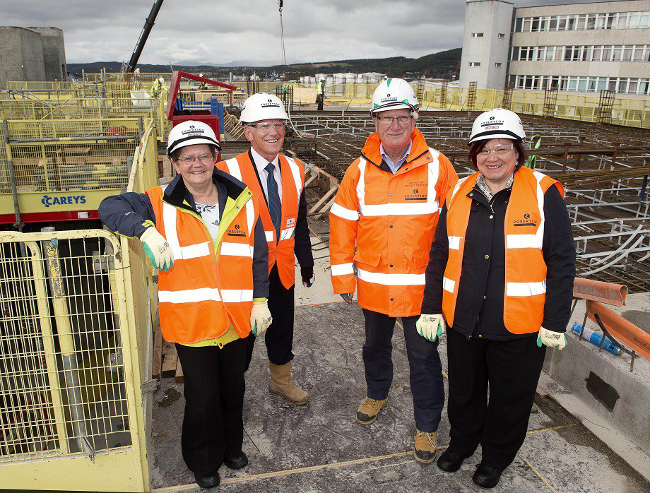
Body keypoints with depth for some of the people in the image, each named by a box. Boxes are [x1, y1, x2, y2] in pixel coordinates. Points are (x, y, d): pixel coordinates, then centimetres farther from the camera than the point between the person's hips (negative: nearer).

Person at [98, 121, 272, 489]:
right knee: (202, 397, 11)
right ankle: (204, 461, 38)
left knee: (232, 389, 21)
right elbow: (111, 206, -10)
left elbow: (259, 256, 6)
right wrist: (146, 231, -27)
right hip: (190, 320, -2)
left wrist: (260, 300, 0)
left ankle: (232, 445, 48)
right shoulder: (161, 204, -6)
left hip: (236, 318, 3)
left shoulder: (242, 202, 0)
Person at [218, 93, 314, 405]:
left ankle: (281, 380, 44)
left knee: (282, 327, 20)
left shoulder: (294, 170, 4)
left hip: (282, 268, 5)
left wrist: (306, 262, 14)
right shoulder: (229, 172, -14)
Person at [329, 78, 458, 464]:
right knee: (375, 345, 23)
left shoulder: (437, 166, -8)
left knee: (424, 358, 8)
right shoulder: (361, 169, -1)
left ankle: (427, 425, 28)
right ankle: (377, 394, 50)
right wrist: (342, 275, 2)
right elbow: (342, 222, 4)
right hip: (373, 284, 3)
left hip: (421, 287, -3)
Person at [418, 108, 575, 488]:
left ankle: (496, 457, 41)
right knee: (464, 389, 21)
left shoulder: (543, 194, -8)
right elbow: (440, 257, 7)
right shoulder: (459, 196, 2)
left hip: (519, 328, -3)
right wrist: (431, 310, 5)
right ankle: (462, 441, 48)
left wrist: (555, 323, -8)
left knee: (510, 398, 15)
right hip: (462, 321, 3)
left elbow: (562, 262, -7)